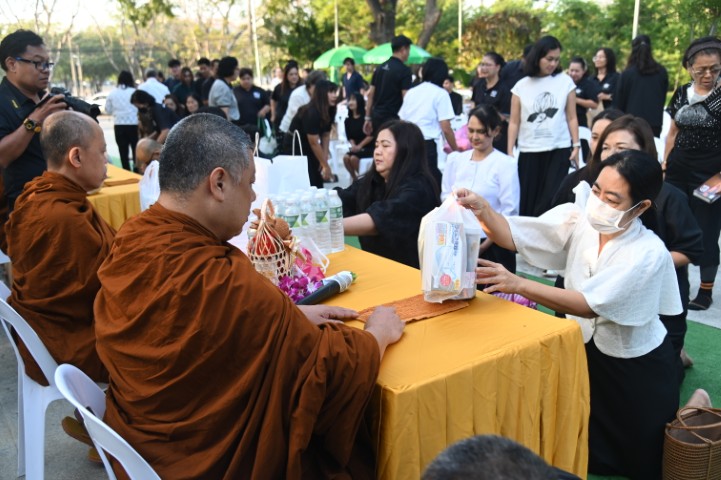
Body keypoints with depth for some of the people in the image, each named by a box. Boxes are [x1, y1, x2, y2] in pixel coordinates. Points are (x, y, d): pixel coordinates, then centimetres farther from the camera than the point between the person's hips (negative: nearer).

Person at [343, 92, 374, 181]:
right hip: (356, 147, 5)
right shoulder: (348, 120, 9)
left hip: (369, 147, -5)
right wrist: (353, 145, -12)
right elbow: (349, 136, 9)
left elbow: (371, 135, -11)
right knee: (346, 157, -22)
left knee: (354, 158, -28)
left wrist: (359, 146, -15)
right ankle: (355, 178, -7)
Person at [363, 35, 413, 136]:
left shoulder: (380, 68, 11)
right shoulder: (404, 70, -10)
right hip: (392, 118, -7)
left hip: (377, 117, 7)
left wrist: (368, 118, 14)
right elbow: (406, 98, -16)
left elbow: (370, 94, 11)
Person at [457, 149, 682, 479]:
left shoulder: (649, 254, -29)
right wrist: (482, 211, -43)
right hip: (584, 349, 5)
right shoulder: (578, 219, -15)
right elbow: (514, 236, -22)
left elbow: (590, 304, -37)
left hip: (635, 367, -4)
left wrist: (518, 284, -47)